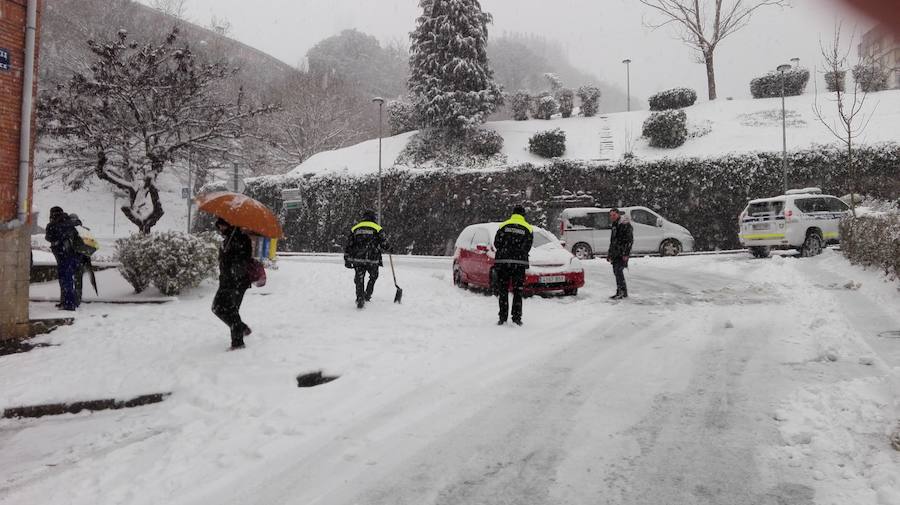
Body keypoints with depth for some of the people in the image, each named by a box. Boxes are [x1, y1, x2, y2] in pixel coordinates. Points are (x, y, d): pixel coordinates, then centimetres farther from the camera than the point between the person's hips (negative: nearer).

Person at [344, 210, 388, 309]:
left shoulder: (354, 228, 13)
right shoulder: (378, 228, 3)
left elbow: (348, 246, 10)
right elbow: (383, 244, -3)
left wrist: (347, 260, 13)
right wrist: (388, 248, 20)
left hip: (357, 260, 2)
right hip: (372, 260, -2)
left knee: (359, 280, 10)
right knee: (373, 277, 21)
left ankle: (360, 299, 0)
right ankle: (367, 295, 21)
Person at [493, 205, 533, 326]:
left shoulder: (503, 226, 5)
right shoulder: (528, 228, 5)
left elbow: (496, 243, 3)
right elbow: (528, 247, 4)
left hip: (502, 261, 0)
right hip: (520, 262, 0)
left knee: (503, 291, 7)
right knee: (518, 292, 6)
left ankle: (502, 318, 5)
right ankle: (516, 318, 3)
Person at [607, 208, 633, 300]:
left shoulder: (625, 224, -10)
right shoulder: (614, 225, 19)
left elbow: (630, 240, -16)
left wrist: (626, 254, -21)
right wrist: (610, 253, 23)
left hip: (622, 254, -9)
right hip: (616, 253, 9)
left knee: (618, 271, -15)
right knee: (616, 271, 10)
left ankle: (620, 292, -13)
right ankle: (624, 292, 19)